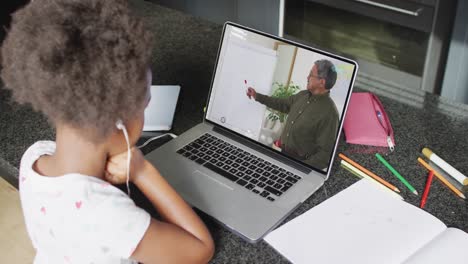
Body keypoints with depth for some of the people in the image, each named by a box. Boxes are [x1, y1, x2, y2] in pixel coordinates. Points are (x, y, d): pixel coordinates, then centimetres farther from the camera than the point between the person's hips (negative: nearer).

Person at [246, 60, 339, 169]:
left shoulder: (329, 114, -21)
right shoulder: (303, 95, 3)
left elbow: (325, 154, -22)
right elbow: (283, 104, 23)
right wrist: (257, 96, 23)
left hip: (301, 162, -6)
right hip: (283, 153, 6)